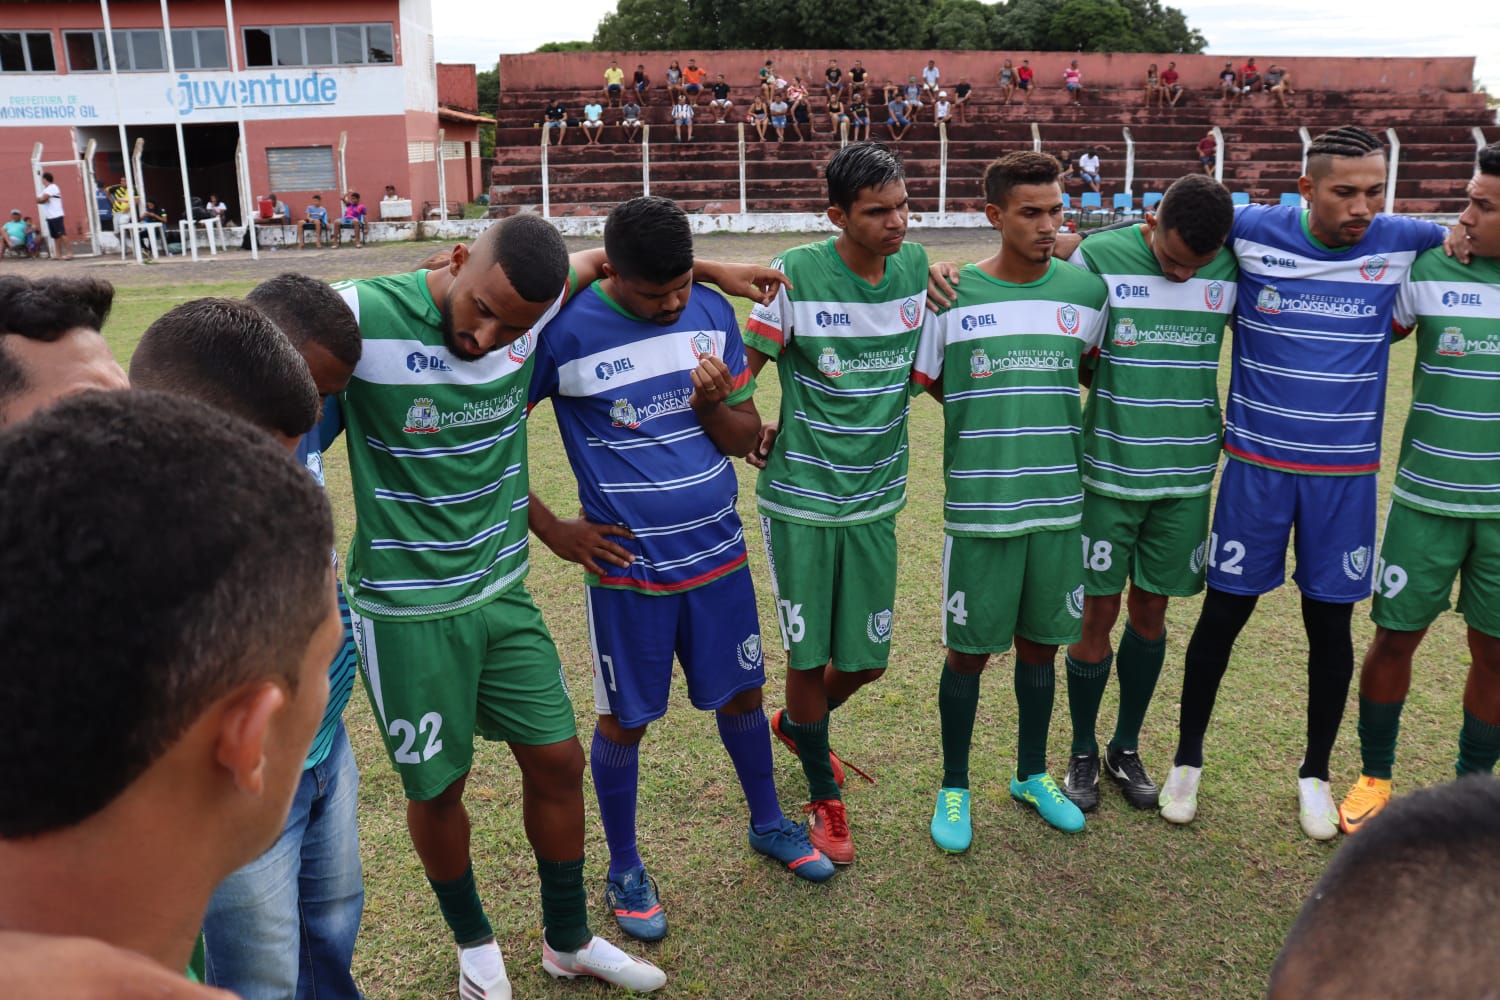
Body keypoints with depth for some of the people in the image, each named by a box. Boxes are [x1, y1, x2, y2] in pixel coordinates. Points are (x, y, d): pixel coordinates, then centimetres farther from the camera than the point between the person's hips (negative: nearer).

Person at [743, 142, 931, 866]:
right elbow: (745, 365, -4)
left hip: (875, 500, 4)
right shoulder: (798, 275, -13)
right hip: (799, 499, -4)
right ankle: (825, 798, 28)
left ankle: (796, 724, 45)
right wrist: (748, 428, -10)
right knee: (809, 653, 4)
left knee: (867, 658, 11)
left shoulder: (916, 266, 1)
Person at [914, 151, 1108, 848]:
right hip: (977, 508, -2)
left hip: (1059, 503, 3)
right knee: (968, 650, 7)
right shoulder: (950, 295, -6)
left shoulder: (1085, 290, 1)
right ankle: (954, 789, 26)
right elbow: (928, 384, 3)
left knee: (1040, 644, 15)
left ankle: (1032, 775, 36)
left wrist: (1040, 417, 11)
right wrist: (993, 419, -2)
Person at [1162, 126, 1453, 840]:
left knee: (1331, 622, 9)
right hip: (1257, 464, -1)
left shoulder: (1401, 243, -3)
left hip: (1346, 472, 2)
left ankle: (1315, 772, 30)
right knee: (1223, 611, 5)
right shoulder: (1252, 232, -7)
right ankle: (1187, 759, 25)